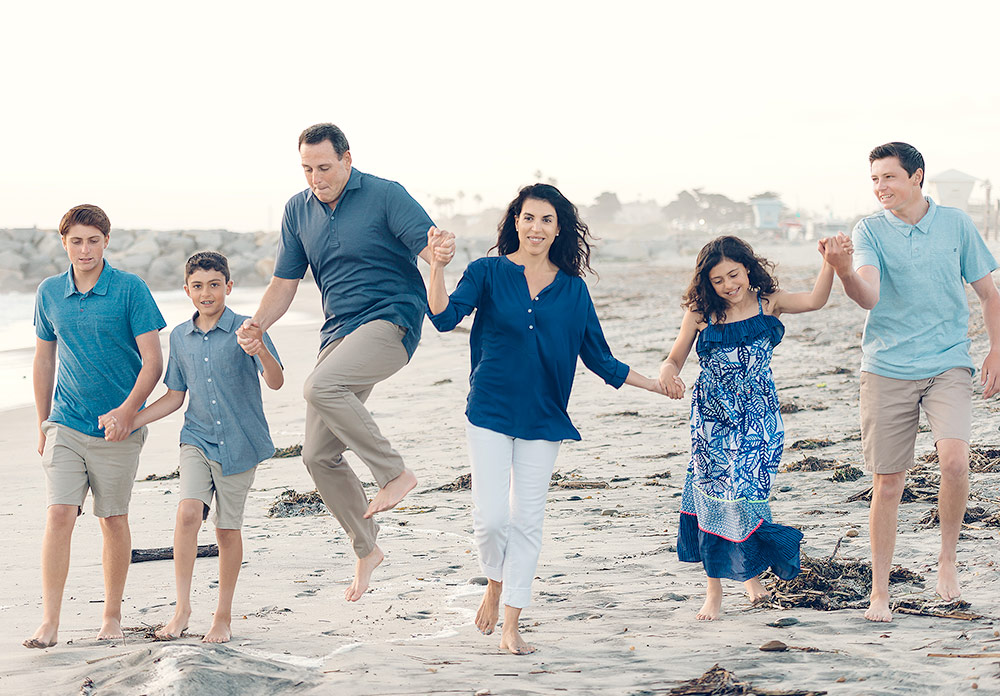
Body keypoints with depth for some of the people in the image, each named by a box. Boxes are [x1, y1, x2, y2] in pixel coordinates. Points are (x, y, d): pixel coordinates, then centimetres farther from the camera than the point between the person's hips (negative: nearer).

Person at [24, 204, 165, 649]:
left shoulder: (130, 289, -6)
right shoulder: (50, 293, 5)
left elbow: (153, 361, -8)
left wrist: (128, 410, -21)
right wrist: (42, 424, 16)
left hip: (118, 428, -2)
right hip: (65, 425, 2)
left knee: (114, 521, 6)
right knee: (59, 516, -10)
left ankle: (112, 616, 21)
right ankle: (49, 624, -10)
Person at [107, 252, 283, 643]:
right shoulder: (180, 336, 7)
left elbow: (276, 382, -17)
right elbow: (174, 397, 14)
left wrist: (261, 350, -37)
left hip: (239, 443, -2)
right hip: (197, 439, 2)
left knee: (228, 529, 5)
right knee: (188, 512, -19)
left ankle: (224, 616, 19)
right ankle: (182, 609, -11)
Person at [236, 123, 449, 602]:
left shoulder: (385, 195, -7)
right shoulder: (298, 211, 10)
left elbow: (431, 250, -14)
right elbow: (285, 282, 13)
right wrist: (257, 324, -5)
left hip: (392, 321, -7)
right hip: (340, 333, 7)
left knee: (321, 388, -33)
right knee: (318, 456, 2)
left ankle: (395, 473, -19)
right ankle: (366, 550, 19)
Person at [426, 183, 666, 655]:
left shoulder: (572, 288, 6)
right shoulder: (488, 273, -1)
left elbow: (598, 357, 13)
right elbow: (445, 317, -16)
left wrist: (655, 384, 11)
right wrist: (438, 267, -31)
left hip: (543, 417, 2)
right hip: (490, 412, -2)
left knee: (527, 521, 4)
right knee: (491, 517, -10)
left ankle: (511, 627, 13)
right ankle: (495, 585, 23)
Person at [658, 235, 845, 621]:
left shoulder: (767, 302, 1)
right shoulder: (700, 313, -1)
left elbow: (815, 300, -11)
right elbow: (674, 359, 4)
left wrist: (830, 261, -26)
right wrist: (667, 373, -19)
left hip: (757, 416, 0)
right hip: (712, 416, 0)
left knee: (745, 492, -9)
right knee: (713, 494, -1)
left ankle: (751, 568, 20)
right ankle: (714, 589, 11)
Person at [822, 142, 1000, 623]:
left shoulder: (956, 224, 3)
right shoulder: (870, 231, -1)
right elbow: (868, 296, -18)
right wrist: (845, 272, -39)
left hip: (948, 365, 0)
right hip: (887, 368, 0)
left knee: (955, 460, -22)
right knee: (887, 483, 2)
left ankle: (948, 556, 3)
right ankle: (879, 592, 14)